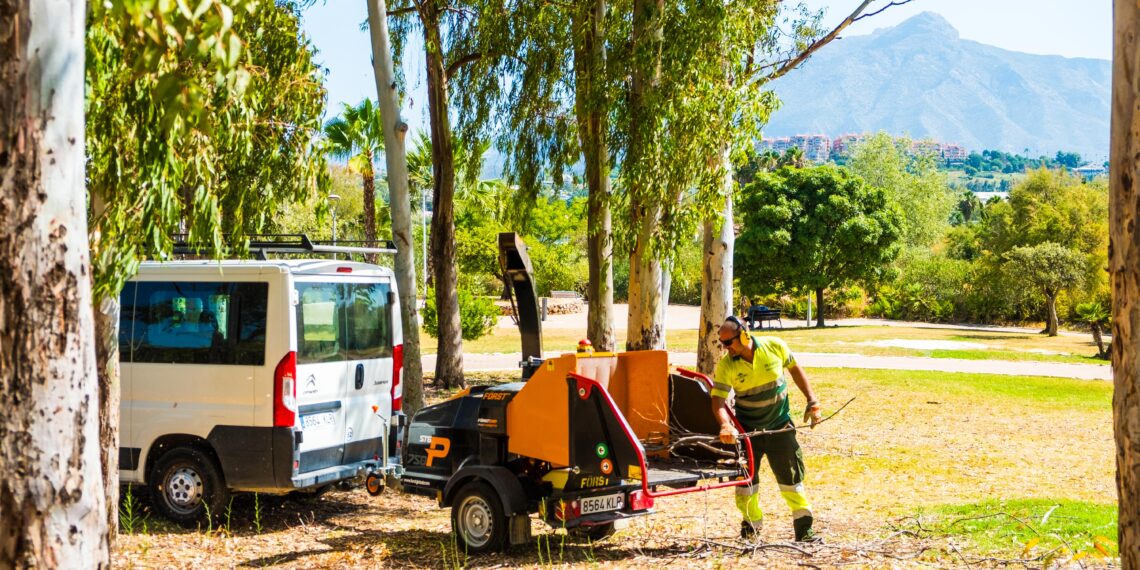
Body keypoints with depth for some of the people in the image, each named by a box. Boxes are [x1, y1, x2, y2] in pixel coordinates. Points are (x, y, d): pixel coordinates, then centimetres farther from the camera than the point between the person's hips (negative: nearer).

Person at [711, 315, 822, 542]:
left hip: (780, 424, 0)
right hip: (747, 428, 0)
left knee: (791, 475, 5)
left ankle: (804, 527, 16)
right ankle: (751, 524, 20)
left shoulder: (774, 346, -14)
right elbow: (718, 399, -22)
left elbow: (795, 369, 3)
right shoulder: (726, 365, -16)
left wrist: (811, 400, -1)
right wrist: (725, 425, -41)